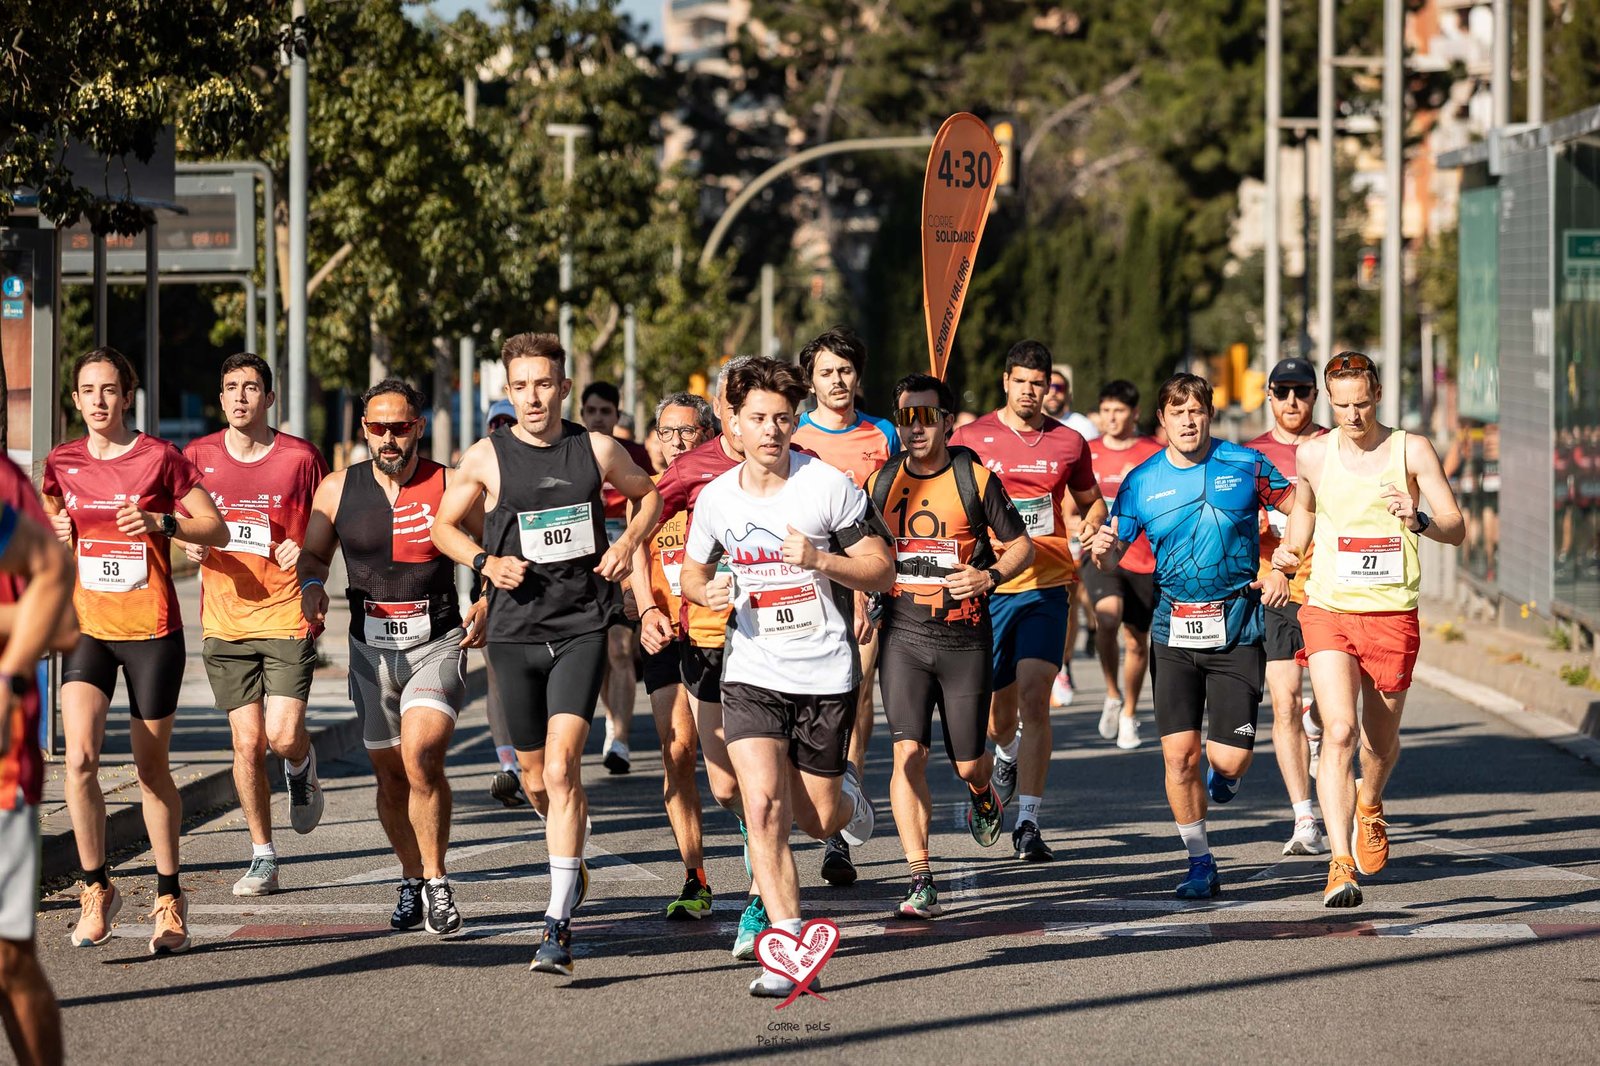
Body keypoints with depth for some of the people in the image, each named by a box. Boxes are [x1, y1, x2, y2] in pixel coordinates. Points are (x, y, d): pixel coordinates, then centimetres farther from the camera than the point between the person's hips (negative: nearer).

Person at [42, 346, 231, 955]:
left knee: (152, 768, 6)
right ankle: (96, 888, -2)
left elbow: (217, 531, -2)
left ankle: (169, 897, 22)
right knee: (80, 756, -17)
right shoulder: (62, 463, 5)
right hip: (88, 628, 2)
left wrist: (161, 522, -19)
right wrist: (54, 532, -1)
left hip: (152, 630, -2)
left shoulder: (159, 458, -5)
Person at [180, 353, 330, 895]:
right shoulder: (198, 456, 4)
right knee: (247, 742, 0)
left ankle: (302, 767, 25)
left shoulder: (300, 458, -2)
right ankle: (262, 857, 13)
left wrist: (306, 551, -11)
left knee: (283, 735, -13)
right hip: (225, 621, 2)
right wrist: (190, 543, -6)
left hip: (287, 615, -2)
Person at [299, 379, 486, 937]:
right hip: (371, 646, 4)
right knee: (389, 771, 9)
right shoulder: (338, 489, 3)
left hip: (437, 644, -3)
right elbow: (312, 554, 15)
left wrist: (484, 609, -11)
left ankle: (436, 882, -10)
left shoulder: (450, 487, -4)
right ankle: (413, 881, 29)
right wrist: (311, 585, -6)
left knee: (420, 755, -23)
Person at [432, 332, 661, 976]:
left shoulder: (597, 451, 2)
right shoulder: (486, 458, 0)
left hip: (582, 626, -2)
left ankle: (558, 925, -18)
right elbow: (445, 526, 12)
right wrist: (486, 561, -6)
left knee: (561, 765, -17)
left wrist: (628, 543, 2)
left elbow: (648, 494, 20)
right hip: (515, 629, 2)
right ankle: (573, 856, 46)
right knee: (535, 777, 11)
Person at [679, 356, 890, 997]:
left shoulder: (829, 486, -8)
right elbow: (693, 572, 19)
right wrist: (706, 593, -5)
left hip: (825, 675, -1)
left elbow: (883, 572, -4)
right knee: (764, 807, -17)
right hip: (751, 674, 1)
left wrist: (819, 559, -21)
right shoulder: (715, 498, 3)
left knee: (818, 821, 6)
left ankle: (844, 801, 45)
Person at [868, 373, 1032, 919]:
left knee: (968, 763, 6)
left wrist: (990, 576, -16)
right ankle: (920, 881, -12)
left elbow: (1021, 545, 2)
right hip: (903, 634, 1)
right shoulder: (881, 482, 4)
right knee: (908, 752, -14)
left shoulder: (975, 478, -4)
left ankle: (983, 794, 45)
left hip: (965, 638, -1)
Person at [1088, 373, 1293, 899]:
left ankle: (1224, 774, 33)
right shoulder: (1142, 482, 2)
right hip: (1174, 633, 1)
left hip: (1237, 627, -1)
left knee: (1229, 758, -6)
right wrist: (1102, 550, -17)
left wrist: (1280, 569, -2)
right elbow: (1112, 552, 6)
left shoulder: (1246, 465, -2)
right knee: (1179, 753, -5)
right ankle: (1201, 864, 11)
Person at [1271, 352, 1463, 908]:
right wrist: (1288, 550, 9)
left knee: (1381, 741, 14)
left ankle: (1370, 805, 49)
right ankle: (1340, 864, -23)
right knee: (1339, 731, -18)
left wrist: (1418, 522, -26)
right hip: (1328, 609, 0)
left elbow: (1457, 529, -5)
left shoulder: (1411, 450, -2)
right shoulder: (1313, 454, 5)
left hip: (1392, 616, 0)